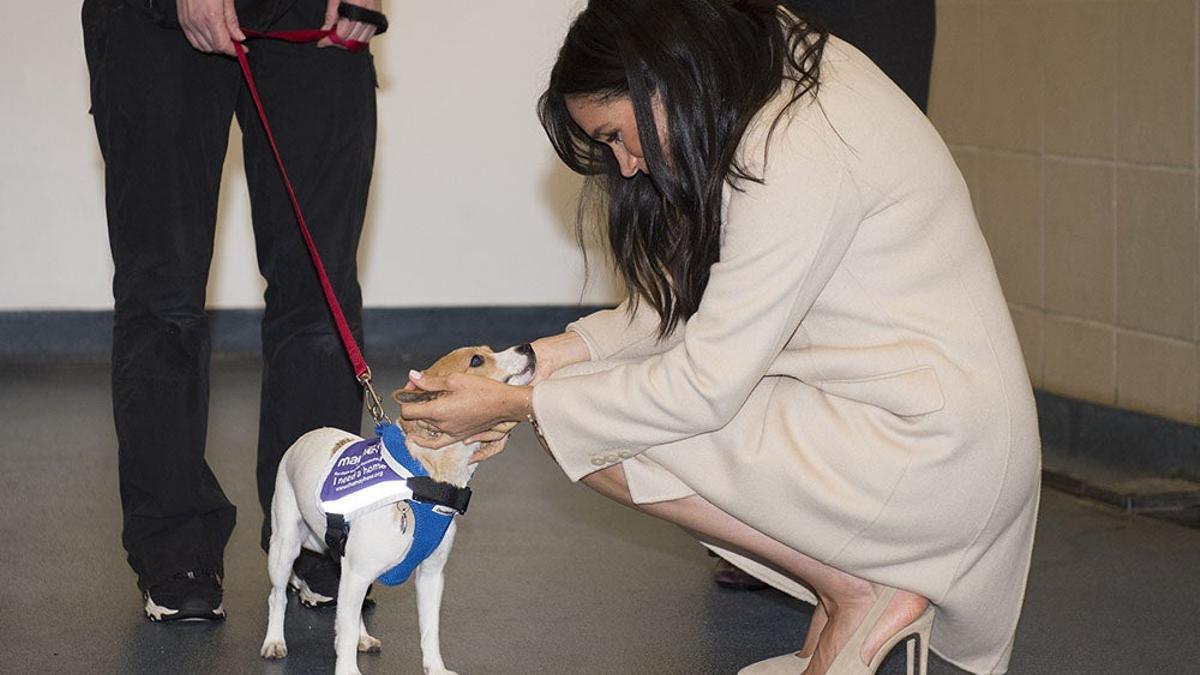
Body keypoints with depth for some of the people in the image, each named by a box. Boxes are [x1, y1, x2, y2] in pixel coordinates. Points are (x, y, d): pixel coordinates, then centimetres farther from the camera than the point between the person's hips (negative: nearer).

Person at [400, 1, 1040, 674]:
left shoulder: (797, 152, -21)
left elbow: (707, 386, -19)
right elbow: (690, 306, 13)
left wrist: (517, 404, -11)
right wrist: (541, 358, 3)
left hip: (925, 456, -10)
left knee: (579, 429, -11)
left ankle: (858, 592, -4)